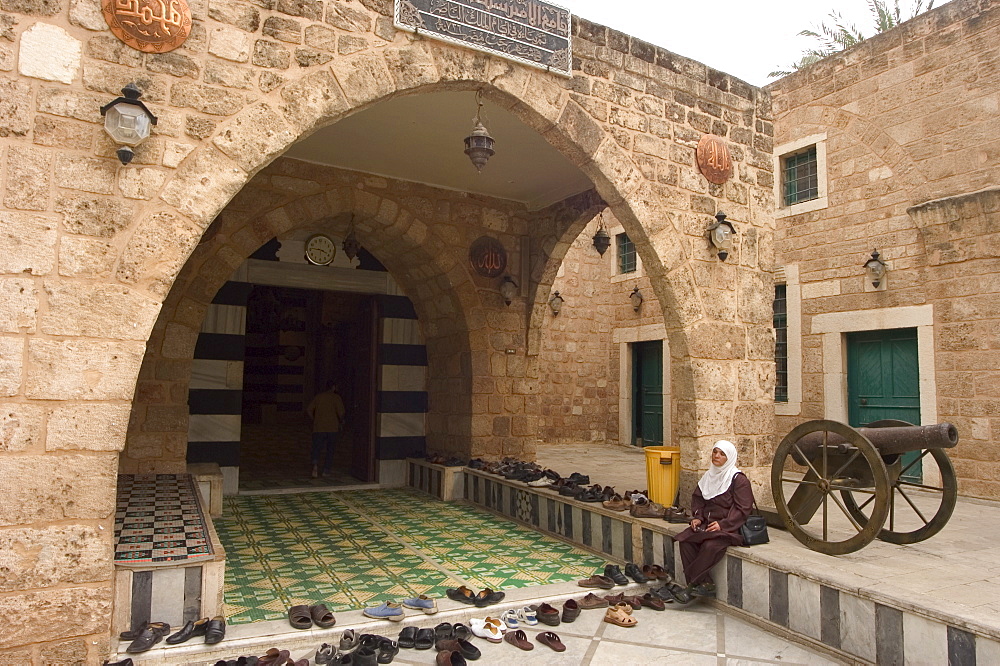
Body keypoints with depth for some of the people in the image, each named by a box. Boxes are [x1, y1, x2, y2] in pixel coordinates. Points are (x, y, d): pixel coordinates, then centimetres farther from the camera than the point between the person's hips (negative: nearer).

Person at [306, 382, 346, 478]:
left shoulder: (318, 396, 8)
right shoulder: (336, 397, -2)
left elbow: (308, 410, 5)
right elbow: (340, 412, -13)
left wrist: (314, 420, 17)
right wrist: (341, 421, 5)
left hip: (318, 428, 2)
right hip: (333, 428, -2)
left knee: (317, 449, 3)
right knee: (330, 449, 13)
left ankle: (315, 464, -25)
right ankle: (326, 470, 16)